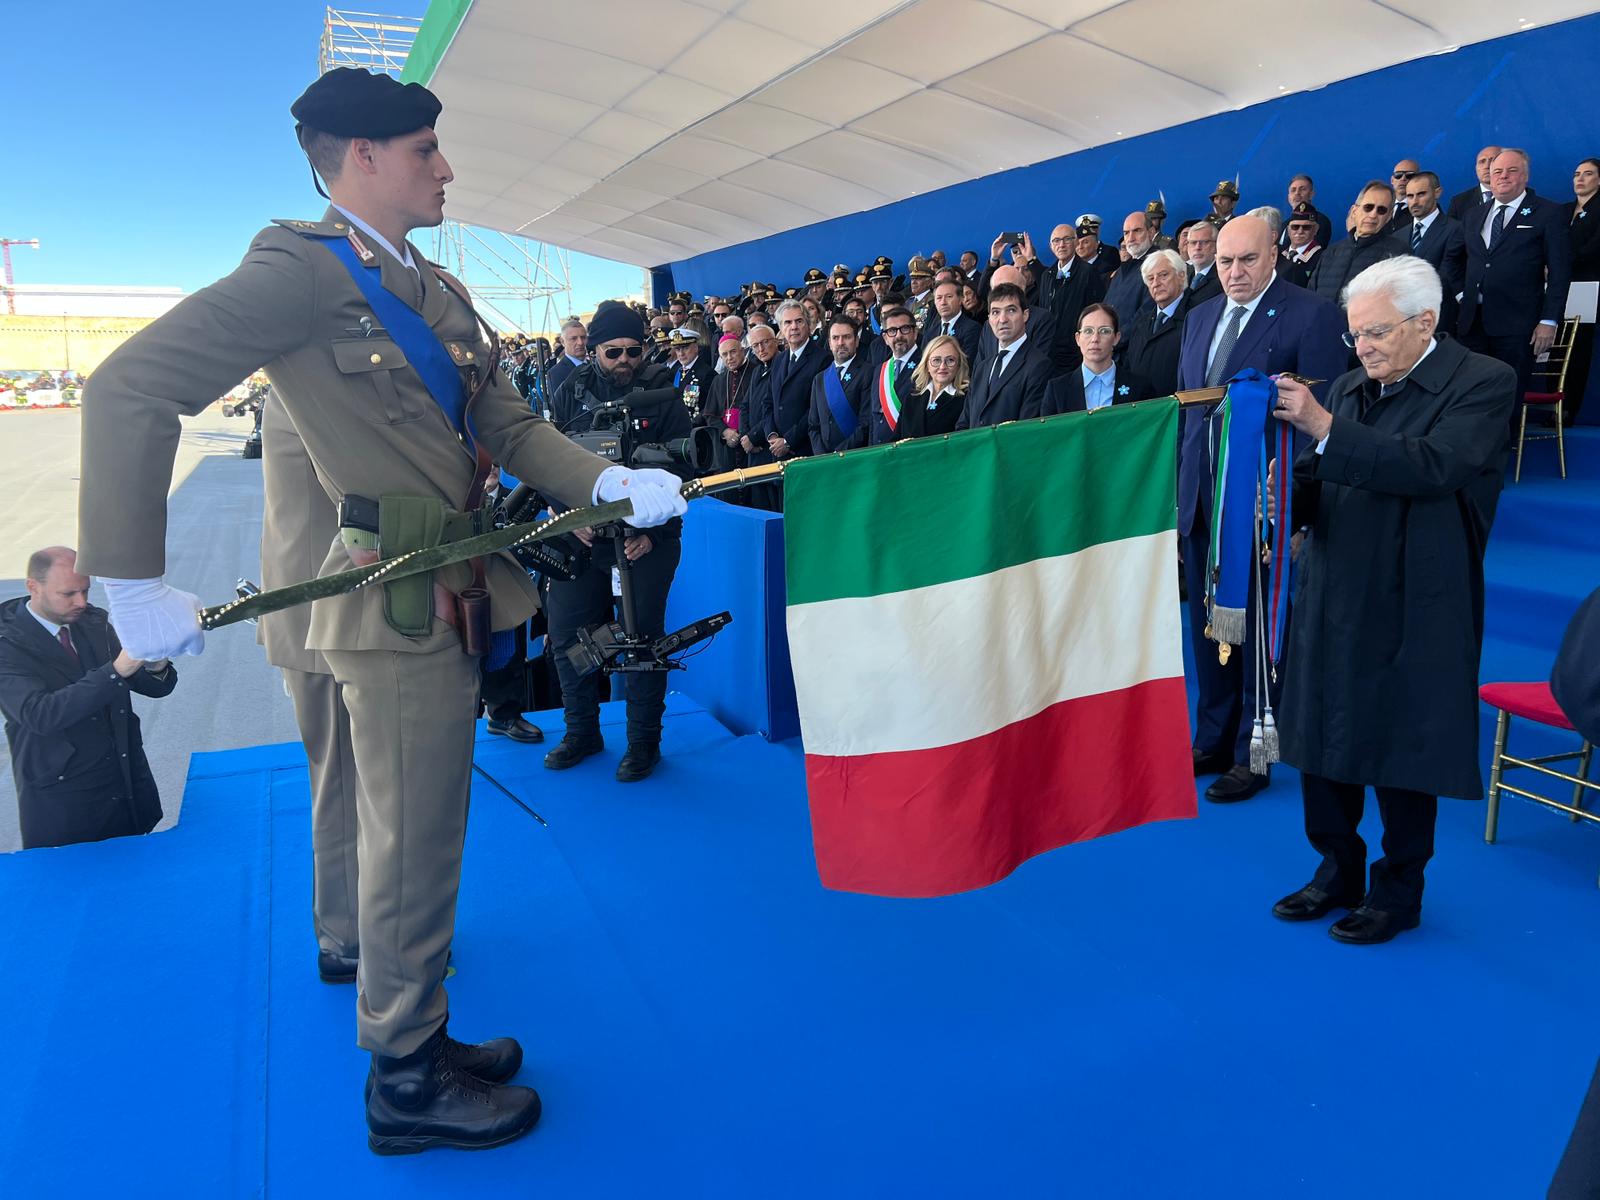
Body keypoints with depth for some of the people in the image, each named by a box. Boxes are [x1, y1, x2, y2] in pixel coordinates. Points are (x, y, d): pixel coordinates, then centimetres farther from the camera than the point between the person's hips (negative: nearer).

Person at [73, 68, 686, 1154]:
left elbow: (509, 426, 11)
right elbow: (131, 391, -16)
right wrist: (134, 586, -17)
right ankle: (405, 1084, 22)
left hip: (453, 598, 8)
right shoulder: (303, 268, -11)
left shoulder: (438, 290, 14)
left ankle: (421, 1036, 35)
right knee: (414, 851, 3)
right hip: (396, 605, -8)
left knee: (424, 843, 18)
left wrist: (610, 484, -6)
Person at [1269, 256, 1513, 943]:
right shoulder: (1348, 388, 12)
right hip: (1333, 601, 6)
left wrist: (1325, 428, -29)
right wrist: (1281, 503, -10)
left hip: (1415, 610, -5)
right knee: (1321, 742, 12)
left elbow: (1436, 467, -23)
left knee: (1403, 754, 6)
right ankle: (1338, 872, 31)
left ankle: (1398, 892, 25)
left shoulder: (1483, 383, -7)